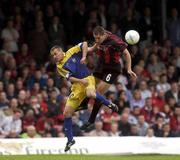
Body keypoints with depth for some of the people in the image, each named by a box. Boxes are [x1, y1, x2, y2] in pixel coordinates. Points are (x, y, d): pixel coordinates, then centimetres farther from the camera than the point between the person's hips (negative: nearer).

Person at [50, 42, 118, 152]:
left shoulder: (71, 52, 5)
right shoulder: (59, 67, 7)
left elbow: (84, 44, 4)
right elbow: (69, 77, -7)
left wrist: (84, 57, -9)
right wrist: (80, 81, -23)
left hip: (88, 79, -4)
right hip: (77, 85, 4)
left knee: (90, 94, -41)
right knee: (67, 113, -3)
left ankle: (110, 104, -15)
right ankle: (70, 140, 11)